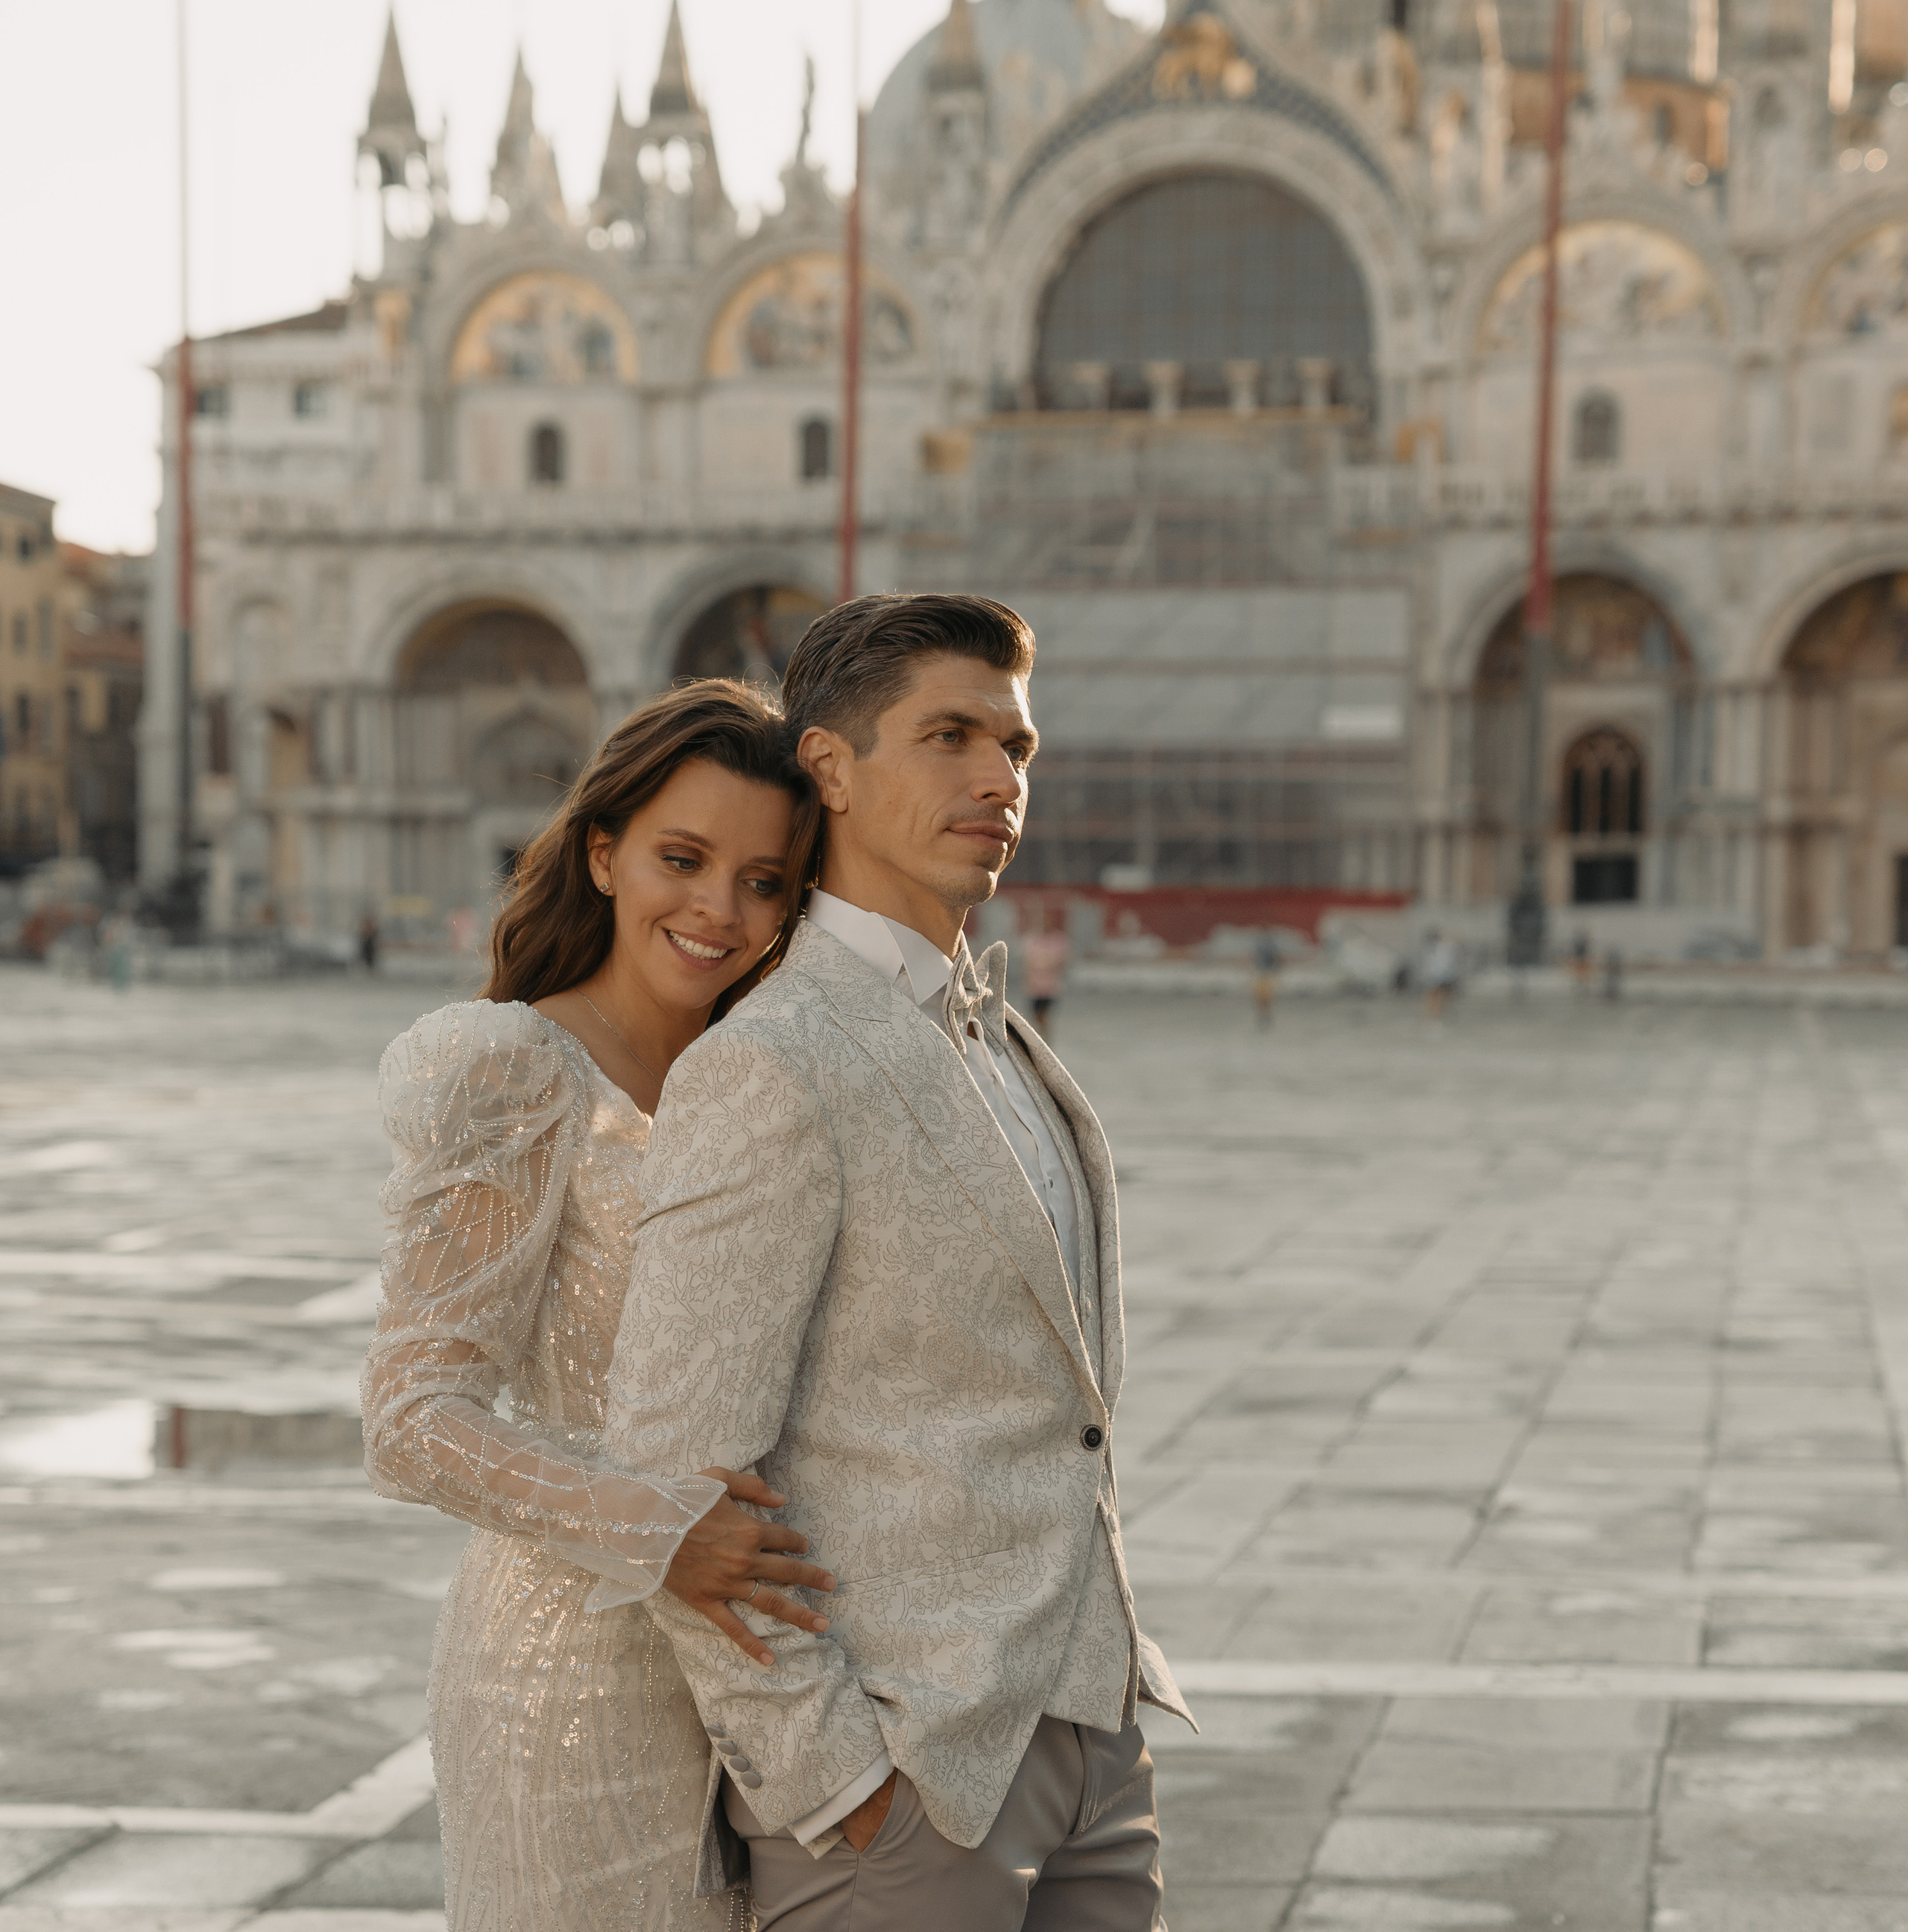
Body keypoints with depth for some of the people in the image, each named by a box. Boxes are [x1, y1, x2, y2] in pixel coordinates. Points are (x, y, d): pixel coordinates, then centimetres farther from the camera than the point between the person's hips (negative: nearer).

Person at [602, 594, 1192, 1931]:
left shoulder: (1003, 1049, 13)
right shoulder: (769, 1075, -15)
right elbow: (675, 1480, -19)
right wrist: (829, 1781, -17)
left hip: (1078, 1724, 8)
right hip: (891, 1770, -8)